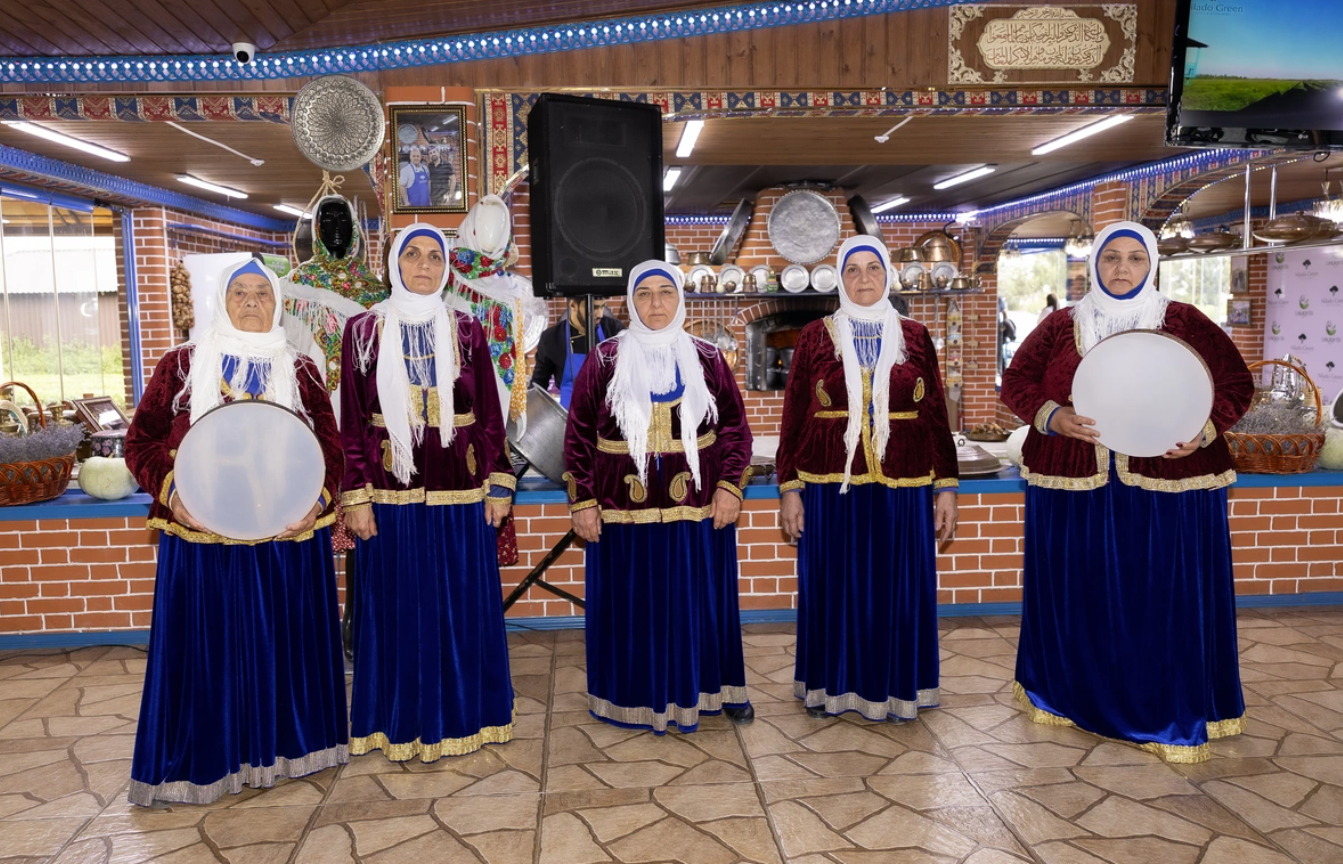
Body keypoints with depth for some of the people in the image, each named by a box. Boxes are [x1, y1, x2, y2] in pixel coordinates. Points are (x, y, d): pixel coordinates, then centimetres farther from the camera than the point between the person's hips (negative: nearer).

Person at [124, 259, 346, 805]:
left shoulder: (300, 372, 8)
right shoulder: (181, 367, 5)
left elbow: (330, 448, 5)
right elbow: (141, 442, 4)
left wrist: (319, 500, -13)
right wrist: (170, 493, -14)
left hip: (288, 538, 2)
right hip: (202, 537, -1)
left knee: (285, 644, 9)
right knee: (207, 648, 5)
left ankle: (282, 747, 26)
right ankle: (207, 760, 20)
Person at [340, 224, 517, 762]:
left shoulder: (466, 332, 6)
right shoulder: (364, 331, 3)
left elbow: (490, 416, 6)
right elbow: (352, 422, 1)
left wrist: (498, 486, 1)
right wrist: (355, 497, -5)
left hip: (461, 496, 1)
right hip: (392, 496, -1)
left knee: (465, 606, 8)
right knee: (398, 609, 6)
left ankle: (463, 715, 25)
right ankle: (404, 723, 22)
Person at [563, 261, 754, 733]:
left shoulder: (707, 359, 4)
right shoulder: (604, 361, -1)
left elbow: (735, 426, 5)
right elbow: (579, 435, 0)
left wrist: (730, 486, -5)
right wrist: (582, 501, -5)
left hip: (697, 508, 1)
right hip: (625, 509, -1)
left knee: (701, 602, 12)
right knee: (631, 606, 8)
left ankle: (717, 688, 30)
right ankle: (638, 695, 25)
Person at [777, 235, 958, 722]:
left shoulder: (915, 338, 6)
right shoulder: (815, 338, 3)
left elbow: (936, 417, 6)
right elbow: (793, 419, 2)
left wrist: (946, 486, 3)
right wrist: (789, 488, -2)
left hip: (902, 490, 1)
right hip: (831, 489, -1)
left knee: (899, 589, 8)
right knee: (834, 588, 7)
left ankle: (894, 687, 24)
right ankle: (833, 686, 23)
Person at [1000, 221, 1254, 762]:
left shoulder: (1185, 323, 3)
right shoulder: (1060, 327, 6)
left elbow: (1236, 384, 4)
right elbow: (1017, 383, 7)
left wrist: (1203, 432, -15)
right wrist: (1052, 417, -13)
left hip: (1167, 489, -1)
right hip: (1073, 489, 1)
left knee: (1166, 599, 3)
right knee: (1075, 595, 9)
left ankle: (1172, 717, 19)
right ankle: (1066, 695, 28)